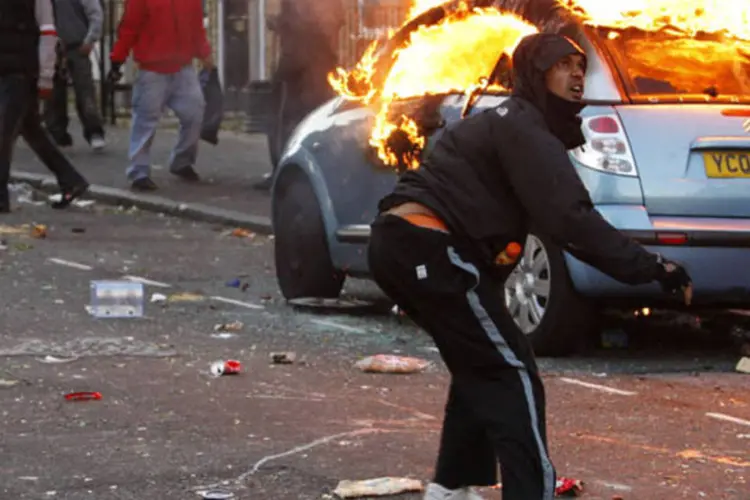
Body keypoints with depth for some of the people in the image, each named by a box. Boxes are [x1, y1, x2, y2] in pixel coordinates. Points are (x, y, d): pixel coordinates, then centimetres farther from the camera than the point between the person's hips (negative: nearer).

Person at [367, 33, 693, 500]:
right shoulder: (523, 129, -9)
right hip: (428, 248, -10)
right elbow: (570, 218, -19)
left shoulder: (511, 125, 25)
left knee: (481, 366, 24)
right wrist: (650, 267, -18)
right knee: (511, 373, -7)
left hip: (401, 243, 10)